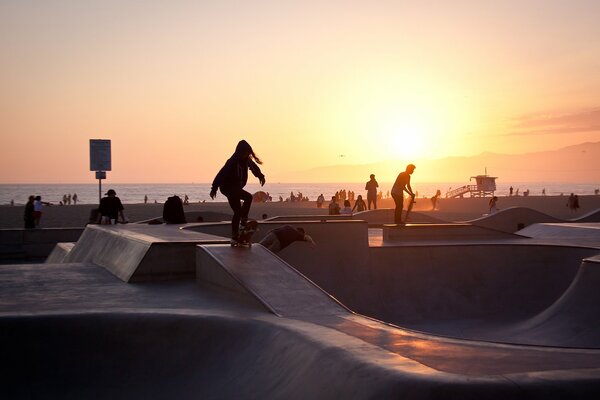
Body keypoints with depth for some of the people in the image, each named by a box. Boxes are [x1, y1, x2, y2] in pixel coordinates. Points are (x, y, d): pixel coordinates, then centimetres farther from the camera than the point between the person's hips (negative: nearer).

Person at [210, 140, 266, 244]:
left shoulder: (246, 161, -1)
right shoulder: (232, 162, -22)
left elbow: (254, 167, 20)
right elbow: (221, 174, -23)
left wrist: (261, 176, 6)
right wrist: (214, 189, -25)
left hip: (236, 188, 8)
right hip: (227, 187, -8)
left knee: (238, 212, 7)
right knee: (248, 197, -21)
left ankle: (235, 237, 11)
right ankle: (244, 220, -16)